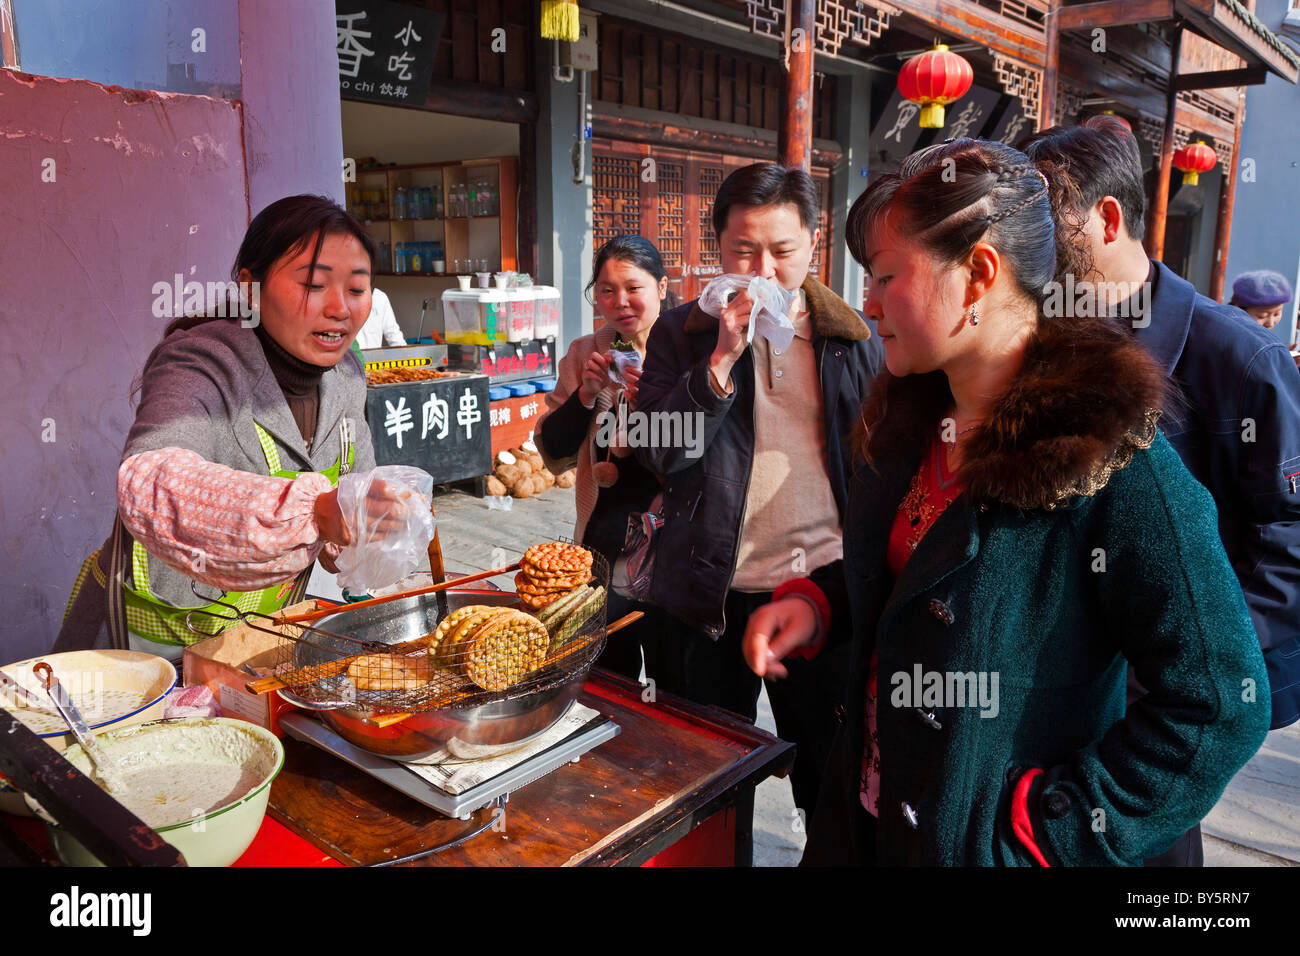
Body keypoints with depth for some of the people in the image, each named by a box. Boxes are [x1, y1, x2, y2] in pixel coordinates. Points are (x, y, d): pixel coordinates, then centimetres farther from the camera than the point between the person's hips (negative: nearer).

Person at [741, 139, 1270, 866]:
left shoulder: (1114, 460, -22)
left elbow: (1222, 709, -19)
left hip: (986, 845, -6)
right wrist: (817, 601, -4)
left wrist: (1047, 830, -18)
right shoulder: (907, 420, -2)